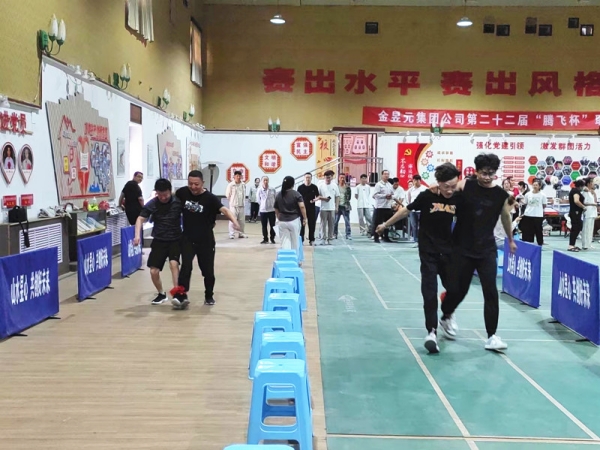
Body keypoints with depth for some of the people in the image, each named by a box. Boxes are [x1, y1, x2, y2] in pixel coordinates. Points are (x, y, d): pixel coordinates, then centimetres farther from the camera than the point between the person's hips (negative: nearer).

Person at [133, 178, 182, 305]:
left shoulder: (178, 202, -12)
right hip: (159, 241, 2)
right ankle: (161, 294, 26)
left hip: (175, 240, -2)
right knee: (153, 271, 1)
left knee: (174, 263, -26)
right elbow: (140, 219, -6)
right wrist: (137, 235, -21)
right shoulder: (152, 204, -8)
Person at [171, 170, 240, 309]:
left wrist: (234, 221, -51)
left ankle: (209, 296, 31)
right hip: (187, 238, 1)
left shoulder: (210, 198, -17)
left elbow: (224, 210, -32)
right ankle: (180, 295, -16)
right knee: (186, 266, -16)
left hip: (205, 240, -1)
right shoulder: (182, 192, -6)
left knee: (208, 270, 8)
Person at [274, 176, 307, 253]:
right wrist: (304, 218, -9)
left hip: (282, 221, 3)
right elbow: (302, 206, -16)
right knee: (295, 242, 10)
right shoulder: (296, 193, -6)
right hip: (294, 220, -3)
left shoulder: (278, 195, 7)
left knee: (284, 242, 2)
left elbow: (276, 210, 14)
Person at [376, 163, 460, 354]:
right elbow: (406, 210, -1)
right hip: (428, 252, -3)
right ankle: (431, 332, -4)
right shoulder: (427, 196, -14)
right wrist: (386, 224, 8)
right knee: (429, 292, -7)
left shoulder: (456, 199, -8)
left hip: (448, 251, 3)